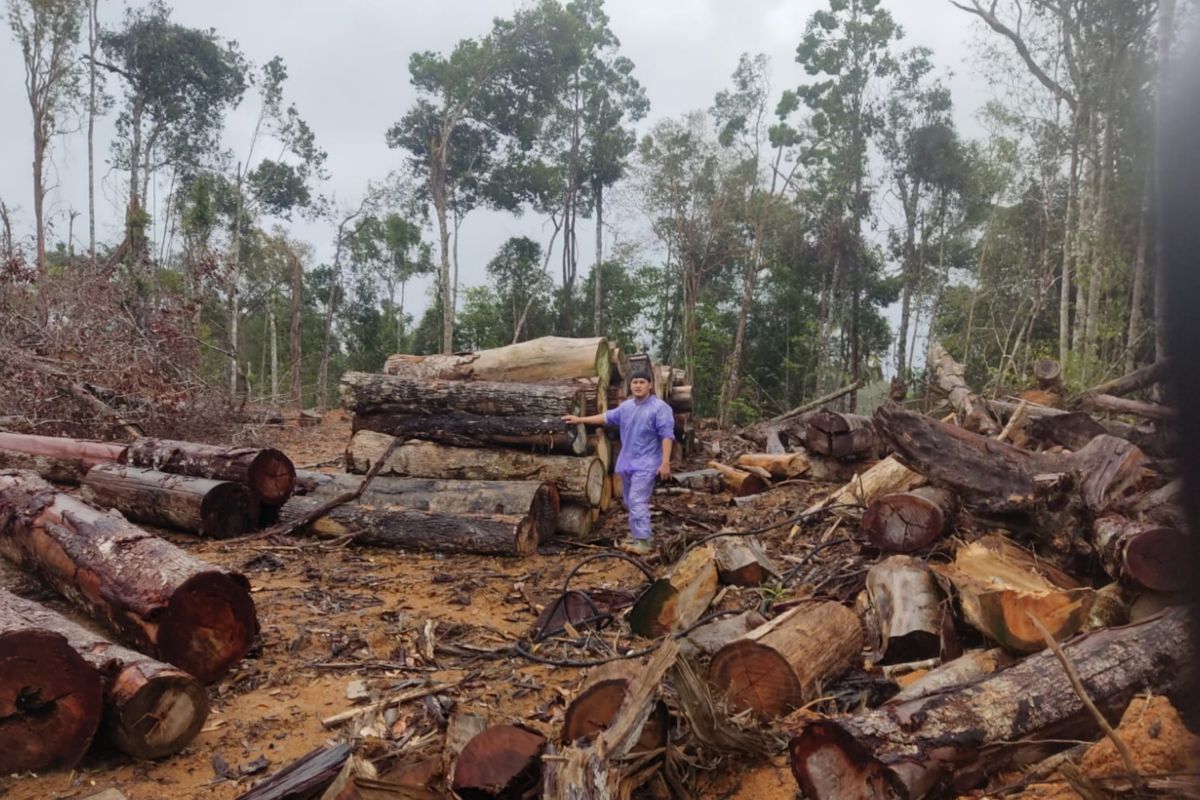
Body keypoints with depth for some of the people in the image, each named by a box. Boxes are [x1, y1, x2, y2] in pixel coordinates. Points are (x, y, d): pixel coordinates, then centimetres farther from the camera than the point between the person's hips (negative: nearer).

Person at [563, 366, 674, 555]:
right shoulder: (626, 406, 10)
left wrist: (665, 463, -23)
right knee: (631, 503, 14)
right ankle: (636, 536, 26)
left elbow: (667, 436, -17)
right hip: (627, 462, 8)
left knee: (638, 502, -16)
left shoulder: (660, 408, -13)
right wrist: (580, 419, 21)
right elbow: (607, 417, 22)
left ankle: (643, 542, -16)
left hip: (645, 464, -8)